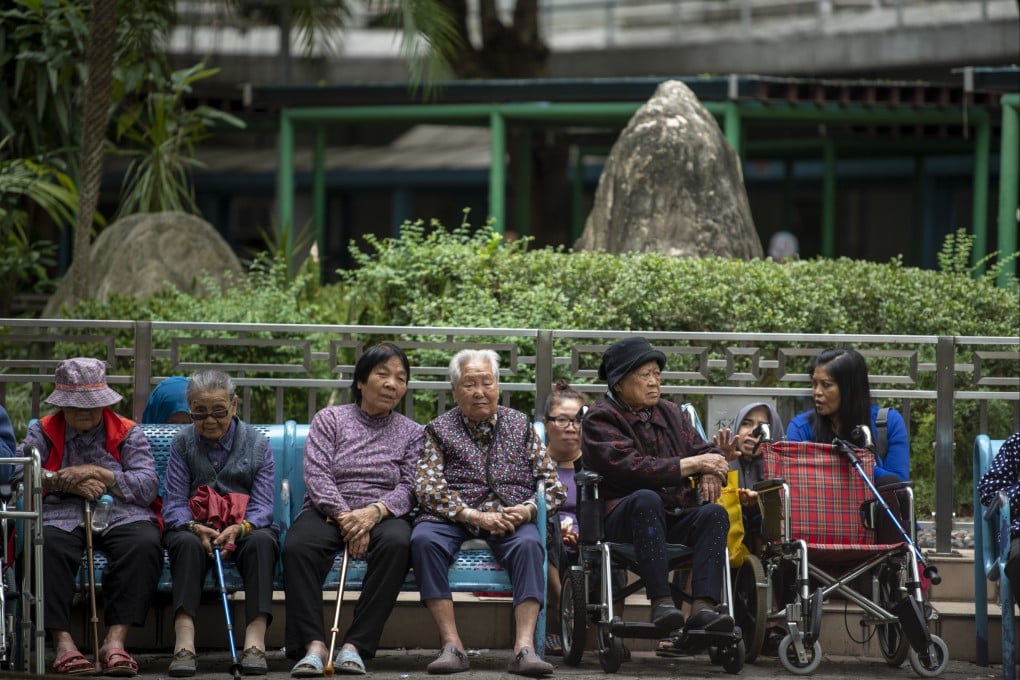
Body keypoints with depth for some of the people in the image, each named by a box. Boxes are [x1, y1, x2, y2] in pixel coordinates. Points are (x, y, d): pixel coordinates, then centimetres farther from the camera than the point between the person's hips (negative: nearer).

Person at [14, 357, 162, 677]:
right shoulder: (42, 432, 18)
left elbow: (148, 485, 0)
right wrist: (67, 483, -10)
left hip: (122, 515, 0)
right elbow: (20, 477, 2)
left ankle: (115, 639, -37)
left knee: (146, 544, -34)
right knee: (47, 546, -37)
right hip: (60, 516, 0)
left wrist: (97, 473, -10)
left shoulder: (128, 434, 15)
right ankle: (62, 641, -37)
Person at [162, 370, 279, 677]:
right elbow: (174, 504, -4)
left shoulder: (257, 444, 5)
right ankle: (184, 644, -49)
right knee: (187, 544, -35)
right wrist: (195, 528, -27)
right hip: (196, 528, 0)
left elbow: (262, 505, -5)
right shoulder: (182, 443, 5)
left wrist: (240, 529, -27)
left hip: (245, 528, 0)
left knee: (262, 541, -35)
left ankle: (255, 641, -45)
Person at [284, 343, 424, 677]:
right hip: (328, 511, 0)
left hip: (382, 515, 1)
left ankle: (355, 645, -37)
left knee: (397, 542, -37)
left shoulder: (411, 433, 15)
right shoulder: (329, 419, 11)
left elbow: (408, 487, 2)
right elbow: (316, 475, -2)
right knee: (297, 546, -35)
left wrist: (375, 512, -20)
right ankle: (314, 645, -38)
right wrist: (344, 517, -19)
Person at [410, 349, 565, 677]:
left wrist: (528, 509, -10)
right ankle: (451, 646, -35)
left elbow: (553, 485, 12)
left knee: (529, 543, -34)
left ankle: (524, 647, -43)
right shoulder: (440, 430, 12)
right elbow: (428, 488, -2)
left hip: (512, 519, 1)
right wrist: (475, 516, -15)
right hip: (454, 519, 0)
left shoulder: (520, 425, 17)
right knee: (424, 538, -33)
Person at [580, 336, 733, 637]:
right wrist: (692, 465, -14)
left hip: (677, 520, 5)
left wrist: (710, 474, -7)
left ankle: (703, 606, -41)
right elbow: (630, 468, -16)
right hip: (622, 519, -5)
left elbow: (707, 451, 19)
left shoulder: (670, 413, 21)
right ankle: (661, 601, -43)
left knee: (715, 513, -24)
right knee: (646, 499, -37)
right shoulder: (600, 419, -1)